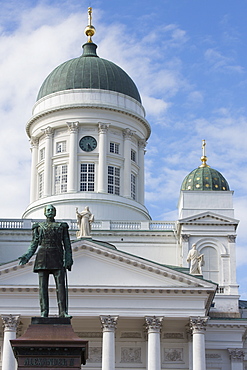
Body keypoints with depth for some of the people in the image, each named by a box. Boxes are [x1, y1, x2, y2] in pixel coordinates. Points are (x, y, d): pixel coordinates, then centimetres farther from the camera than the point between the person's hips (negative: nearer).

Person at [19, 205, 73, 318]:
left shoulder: (62, 226, 14)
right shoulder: (38, 226, 15)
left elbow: (67, 245, 9)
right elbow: (34, 245, 13)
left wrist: (69, 259, -4)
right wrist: (26, 256, -3)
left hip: (57, 258, -1)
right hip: (43, 258, 1)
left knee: (61, 284, -11)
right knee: (43, 286, -4)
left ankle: (63, 312, -14)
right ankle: (44, 312, -4)